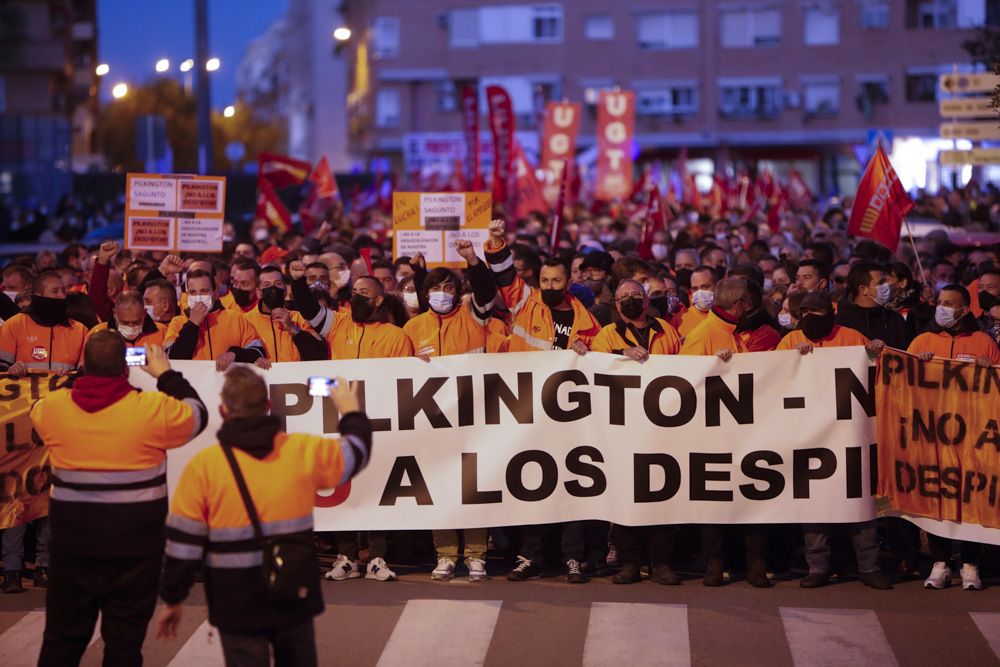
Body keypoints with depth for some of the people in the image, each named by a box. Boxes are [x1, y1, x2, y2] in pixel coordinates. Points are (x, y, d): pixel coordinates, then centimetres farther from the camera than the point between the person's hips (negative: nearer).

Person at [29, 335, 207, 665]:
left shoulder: (52, 407, -4)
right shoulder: (153, 409, -12)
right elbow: (196, 413, 6)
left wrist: (88, 372, 21)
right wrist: (166, 374, 17)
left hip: (73, 542, 3)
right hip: (135, 544, -2)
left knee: (62, 639, 14)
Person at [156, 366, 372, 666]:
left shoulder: (204, 466, -13)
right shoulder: (303, 451, -4)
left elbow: (184, 543, -9)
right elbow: (356, 452, 16)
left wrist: (173, 599, 3)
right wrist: (351, 412, 35)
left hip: (239, 607, -3)